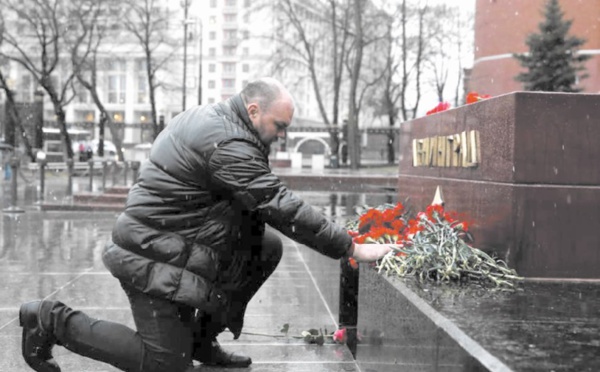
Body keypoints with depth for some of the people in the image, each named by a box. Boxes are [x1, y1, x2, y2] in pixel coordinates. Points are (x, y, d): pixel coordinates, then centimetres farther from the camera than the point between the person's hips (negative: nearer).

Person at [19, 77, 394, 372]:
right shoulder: (226, 143, -23)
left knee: (267, 247, 6)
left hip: (165, 241, 10)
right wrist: (352, 247, -21)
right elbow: (282, 207, -25)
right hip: (154, 260, -10)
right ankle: (55, 321, 6)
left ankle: (202, 338, 15)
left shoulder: (209, 116, 9)